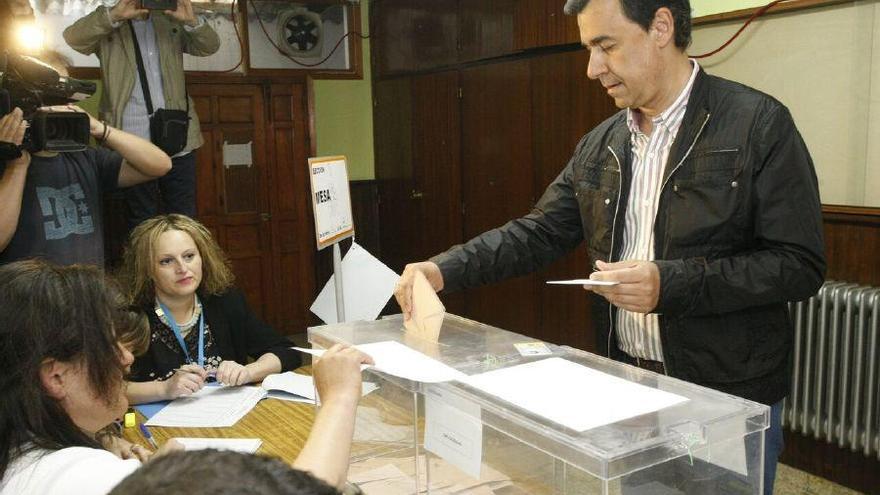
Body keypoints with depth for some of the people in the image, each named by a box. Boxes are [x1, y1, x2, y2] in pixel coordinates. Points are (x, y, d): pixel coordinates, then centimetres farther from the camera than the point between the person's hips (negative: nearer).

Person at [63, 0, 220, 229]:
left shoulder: (171, 23, 14)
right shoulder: (107, 25, 7)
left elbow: (210, 46, 5)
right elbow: (73, 37, -9)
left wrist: (192, 20, -14)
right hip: (134, 144, -2)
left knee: (184, 219, 6)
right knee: (142, 222, 5)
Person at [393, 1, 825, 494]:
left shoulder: (759, 125, -12)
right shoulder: (600, 146, 5)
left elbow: (801, 264, -14)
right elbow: (538, 233, 7)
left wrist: (671, 284, -24)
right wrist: (445, 269, -7)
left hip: (730, 398, -5)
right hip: (625, 385, 5)